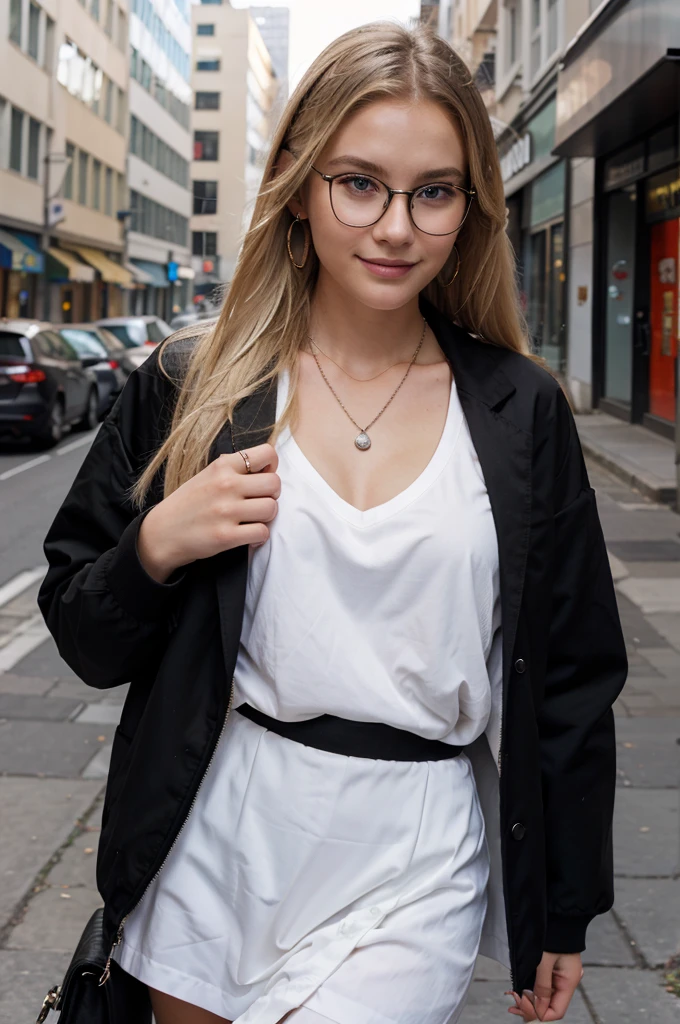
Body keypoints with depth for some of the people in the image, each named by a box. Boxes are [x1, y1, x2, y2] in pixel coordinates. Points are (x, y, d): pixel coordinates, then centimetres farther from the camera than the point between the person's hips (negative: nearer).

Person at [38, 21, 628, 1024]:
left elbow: (571, 678, 5)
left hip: (413, 865, -1)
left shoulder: (521, 410, -1)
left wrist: (565, 913, 7)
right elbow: (84, 639, 4)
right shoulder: (190, 386, -1)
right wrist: (155, 550, -16)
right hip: (210, 851, 1)